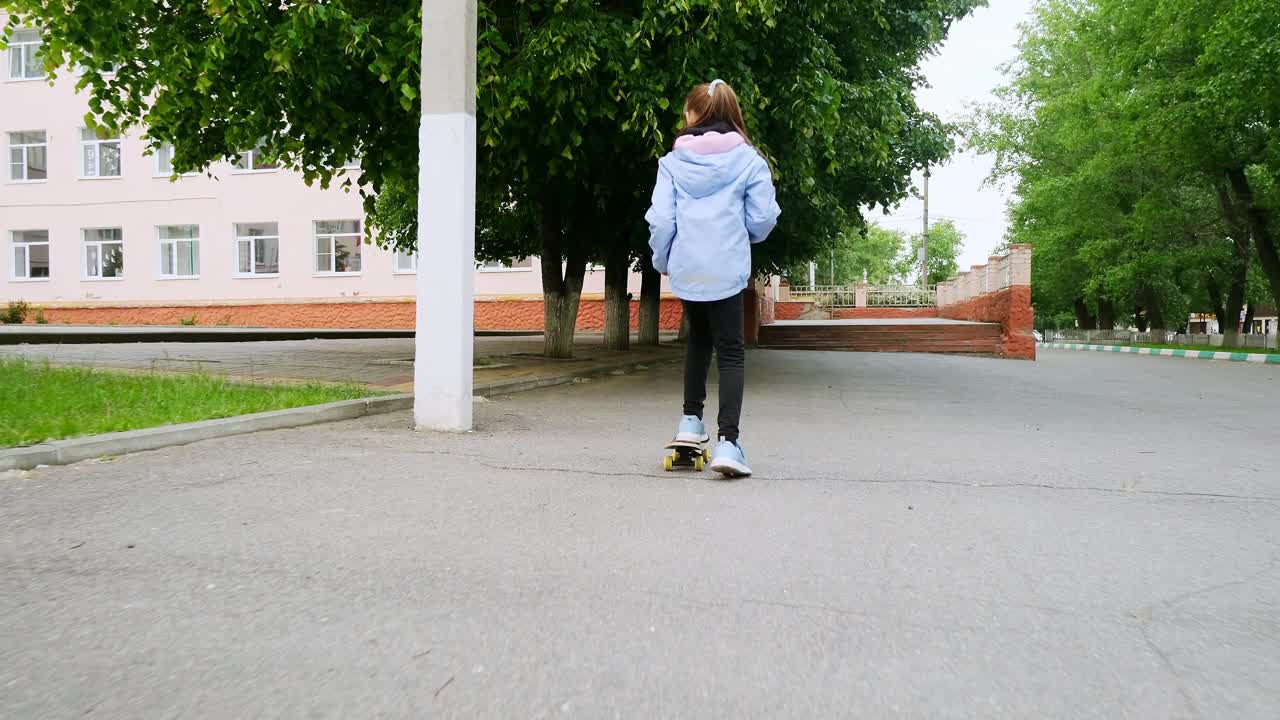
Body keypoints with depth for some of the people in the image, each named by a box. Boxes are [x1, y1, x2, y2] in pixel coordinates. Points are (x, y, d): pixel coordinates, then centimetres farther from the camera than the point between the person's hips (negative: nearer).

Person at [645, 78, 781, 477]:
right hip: (726, 270, -2)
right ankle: (728, 442, -8)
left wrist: (662, 261, 14)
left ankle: (691, 421, 27)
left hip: (685, 269, 2)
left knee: (699, 340, 24)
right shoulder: (748, 159, -1)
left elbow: (661, 220, -2)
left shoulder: (673, 161, 1)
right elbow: (762, 219, -1)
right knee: (730, 353, 2)